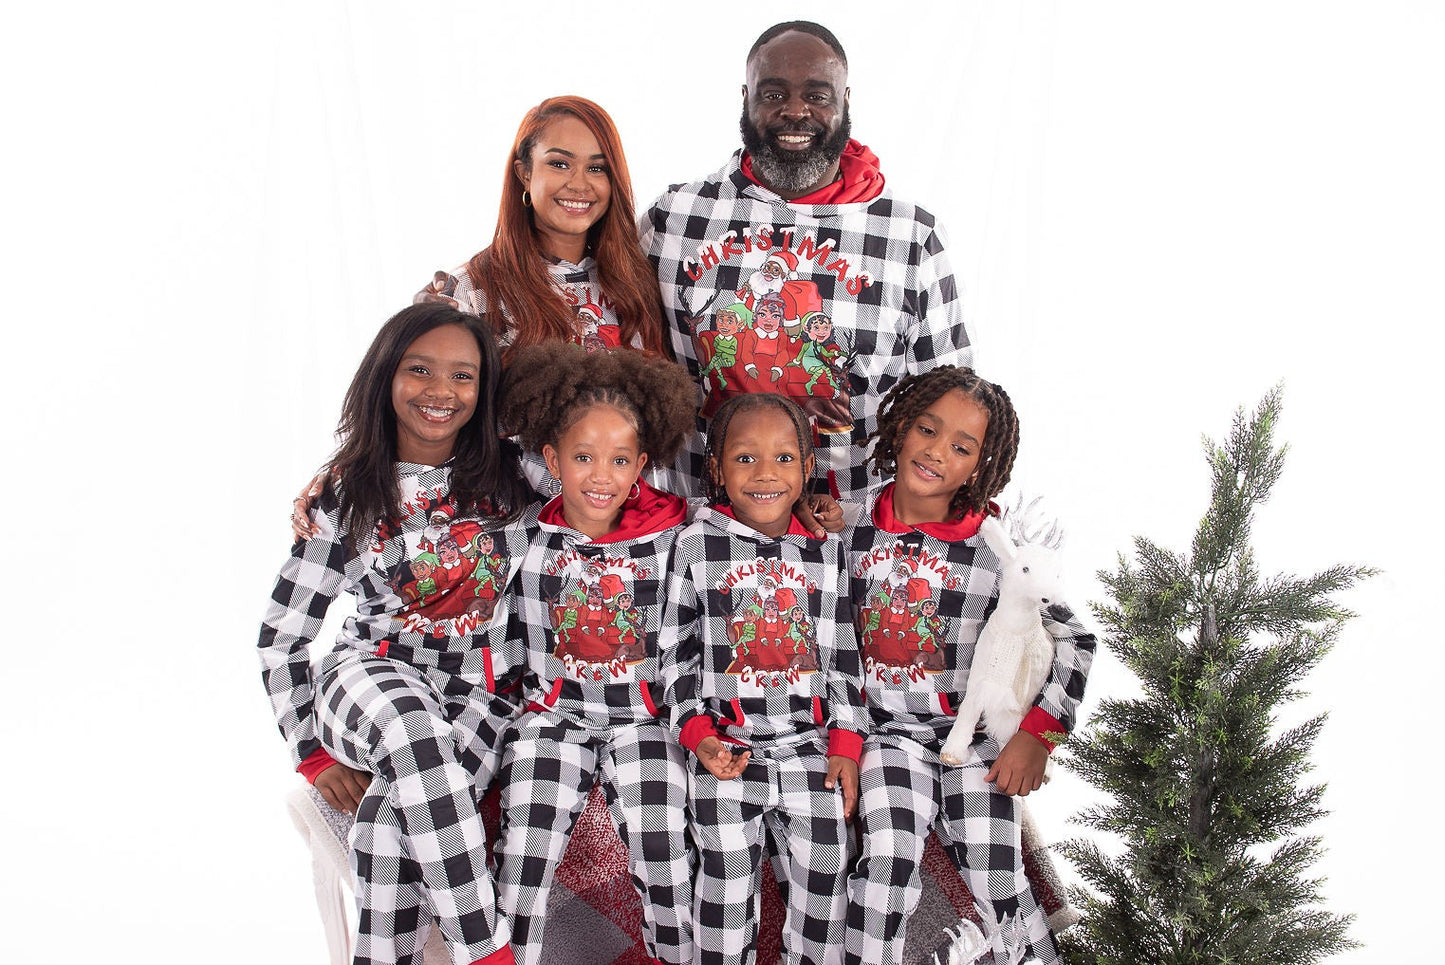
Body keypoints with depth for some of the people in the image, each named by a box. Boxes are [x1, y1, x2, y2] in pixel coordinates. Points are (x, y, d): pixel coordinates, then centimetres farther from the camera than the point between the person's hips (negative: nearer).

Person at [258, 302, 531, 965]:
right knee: (412, 727, -38)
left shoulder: (511, 481, 4)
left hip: (482, 694, 1)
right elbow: (279, 638, 5)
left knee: (395, 814, -33)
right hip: (372, 677, 0)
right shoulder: (347, 496, 2)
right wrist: (313, 754, -2)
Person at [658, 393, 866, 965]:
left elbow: (842, 656, 9)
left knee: (824, 870, 6)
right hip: (727, 747, -2)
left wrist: (846, 745, 4)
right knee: (727, 877, 2)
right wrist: (698, 732, -10)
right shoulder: (697, 547, -3)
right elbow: (676, 650, 0)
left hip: (810, 744, 2)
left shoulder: (825, 552, 5)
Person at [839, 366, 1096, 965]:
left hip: (979, 733, -1)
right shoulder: (853, 533, -3)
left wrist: (1037, 734, -7)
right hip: (890, 732, 1)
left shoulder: (998, 546, -10)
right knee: (885, 863, -19)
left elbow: (1073, 637, -2)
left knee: (996, 883, -5)